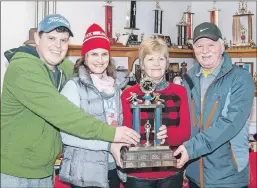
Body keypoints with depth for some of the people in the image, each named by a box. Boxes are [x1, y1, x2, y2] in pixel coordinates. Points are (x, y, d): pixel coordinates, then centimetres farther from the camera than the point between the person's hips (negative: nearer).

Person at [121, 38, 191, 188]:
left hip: (171, 173, 2)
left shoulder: (180, 92, 4)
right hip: (137, 173, -1)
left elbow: (185, 131, -3)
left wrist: (166, 135, -24)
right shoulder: (129, 95, 0)